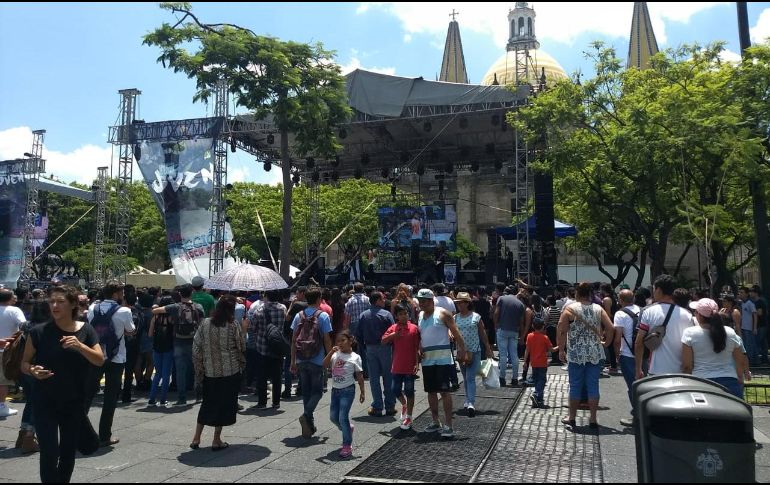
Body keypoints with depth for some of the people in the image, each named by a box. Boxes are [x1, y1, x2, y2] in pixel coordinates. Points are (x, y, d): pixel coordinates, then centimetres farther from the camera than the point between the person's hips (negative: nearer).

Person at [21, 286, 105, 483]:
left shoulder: (86, 330, -3)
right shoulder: (39, 331, -8)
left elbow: (100, 360, -10)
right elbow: (24, 363, 1)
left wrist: (80, 345, -26)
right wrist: (32, 370, -21)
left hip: (75, 402, 2)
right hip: (45, 402, -2)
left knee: (69, 451, 14)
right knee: (49, 452, -7)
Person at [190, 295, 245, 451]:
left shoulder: (205, 324, -1)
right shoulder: (233, 326, -11)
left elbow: (196, 348, 1)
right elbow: (241, 347, -5)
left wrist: (199, 369, 8)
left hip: (209, 372, 4)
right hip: (230, 371, -4)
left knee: (208, 403, 18)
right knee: (225, 404, 8)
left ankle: (196, 438, 19)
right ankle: (216, 440, 13)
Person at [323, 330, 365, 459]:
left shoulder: (355, 357, -7)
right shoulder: (335, 354, 3)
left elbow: (359, 376, -4)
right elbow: (325, 365, -9)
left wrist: (363, 392, -4)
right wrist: (331, 352, -18)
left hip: (347, 390, -5)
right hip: (335, 389, 6)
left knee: (343, 417, -9)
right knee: (333, 417, 11)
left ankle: (347, 445, 4)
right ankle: (348, 428, 39)